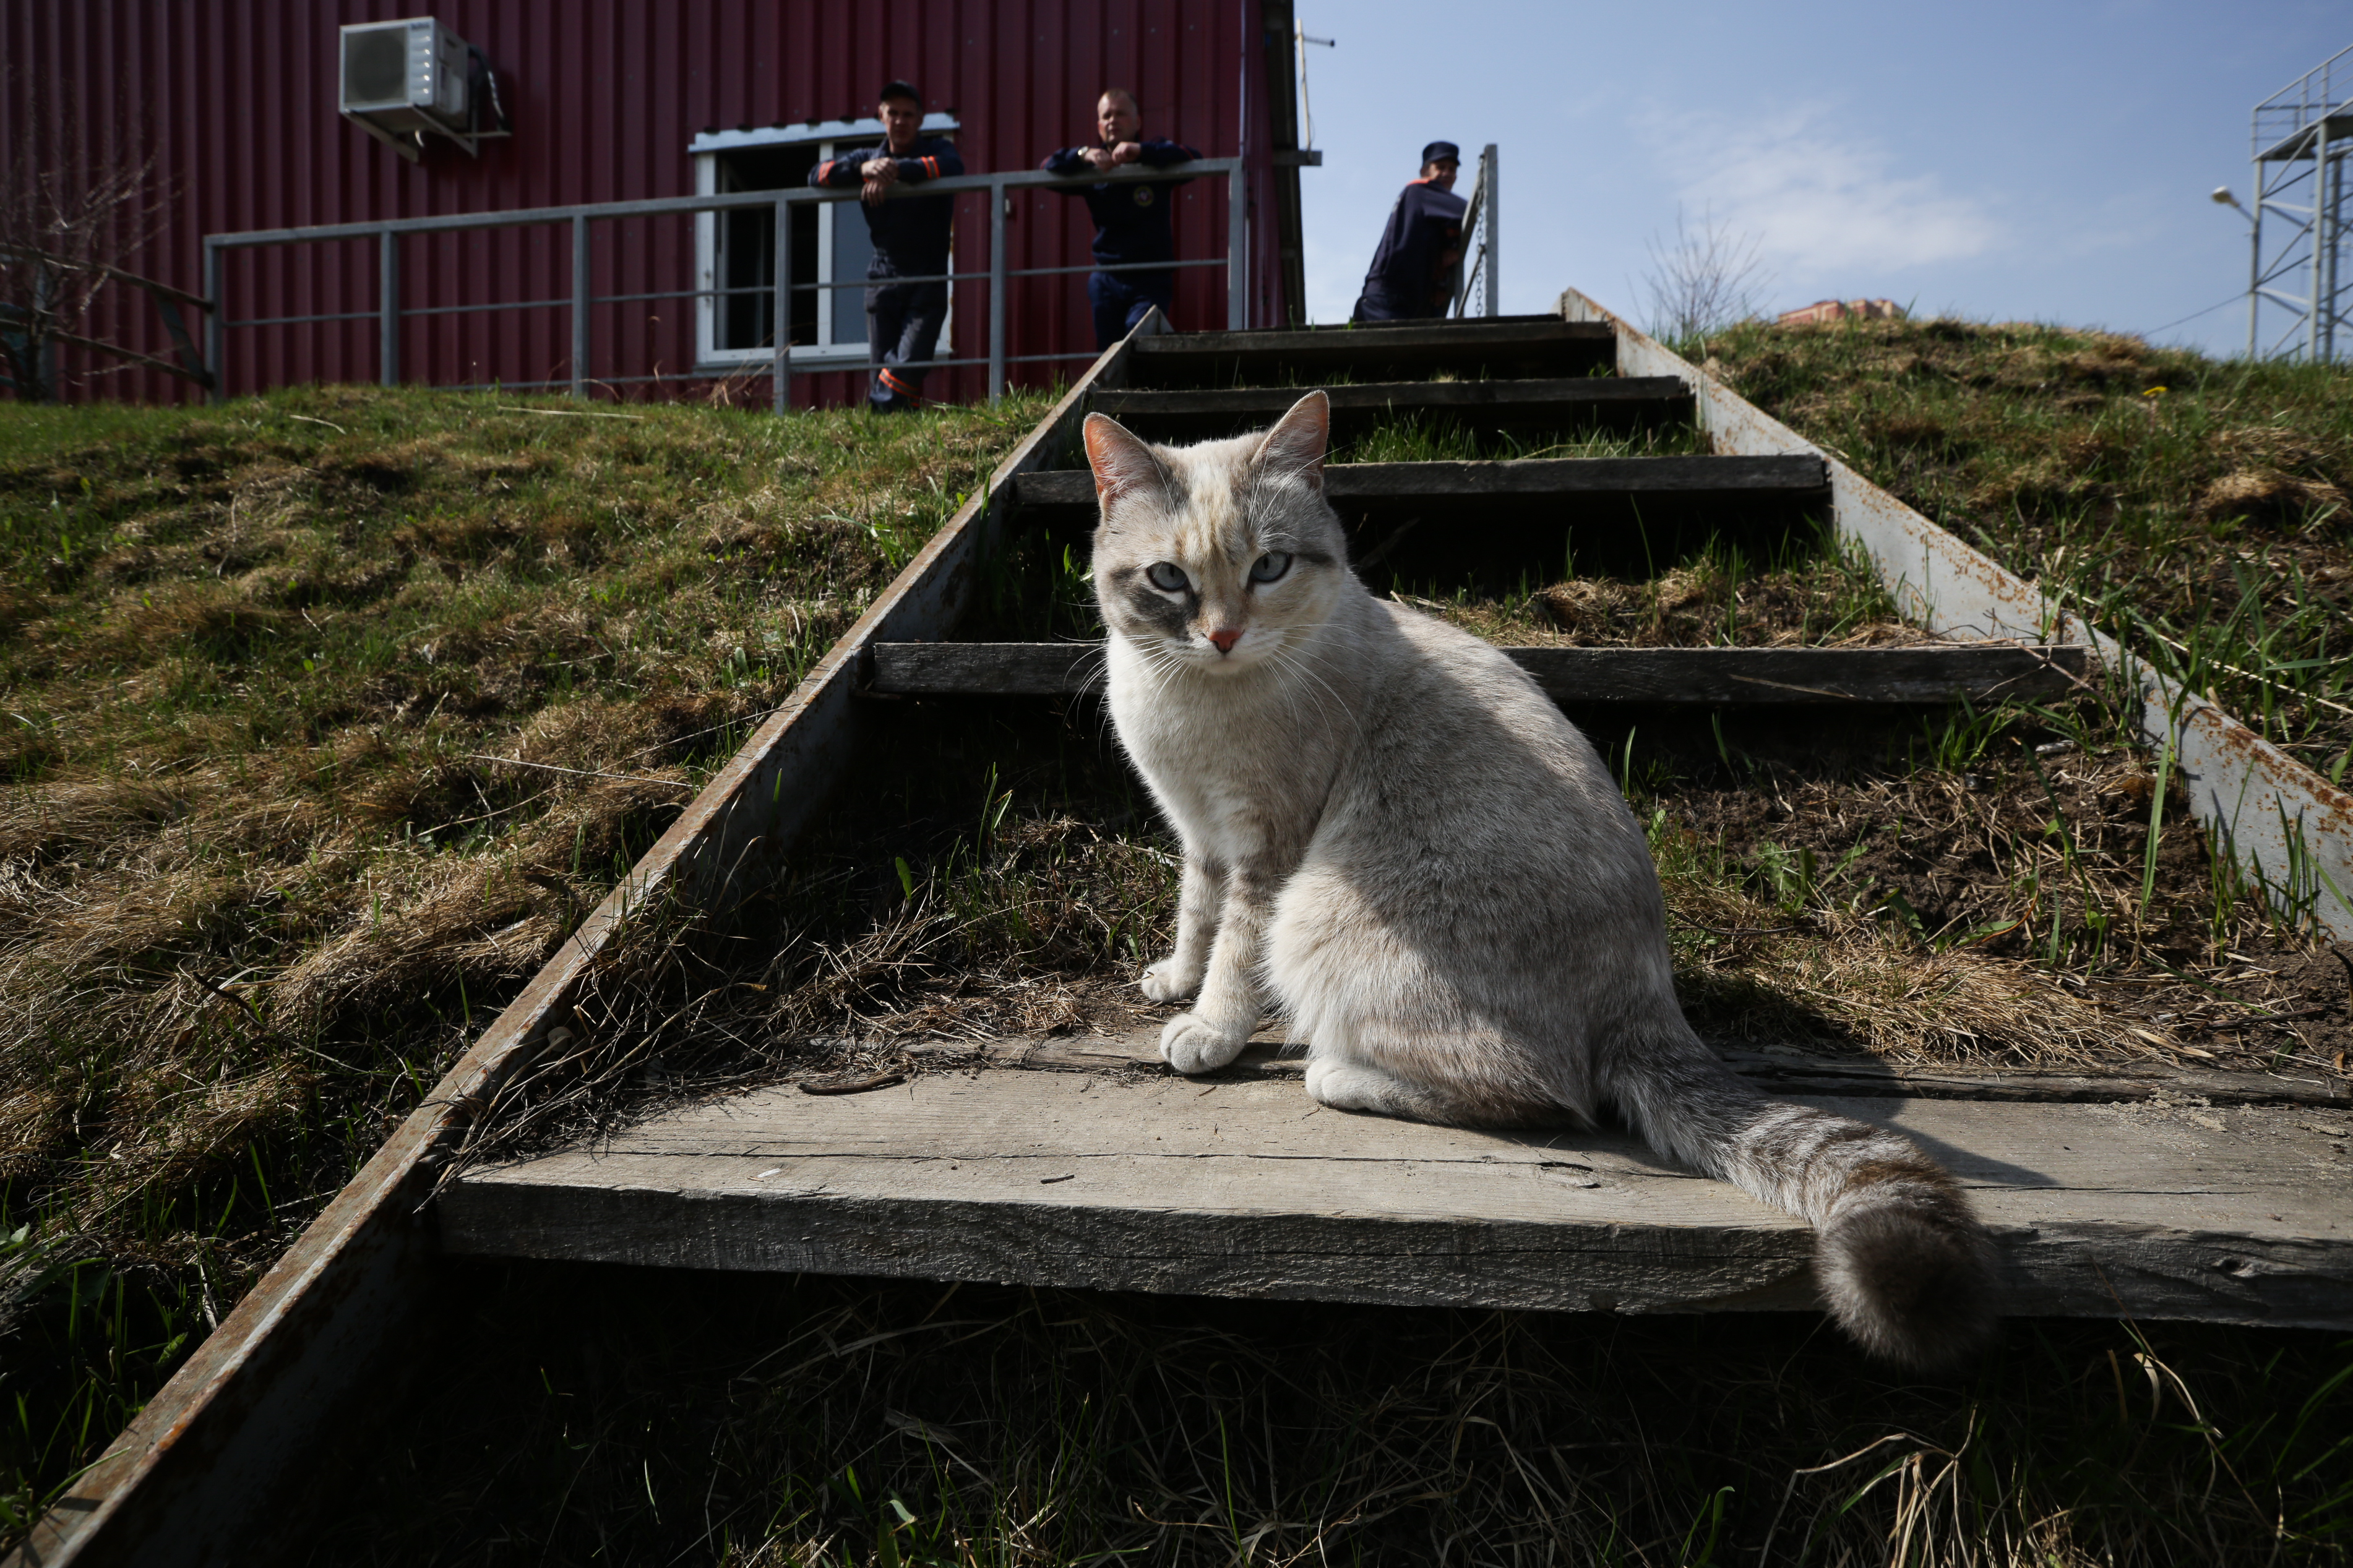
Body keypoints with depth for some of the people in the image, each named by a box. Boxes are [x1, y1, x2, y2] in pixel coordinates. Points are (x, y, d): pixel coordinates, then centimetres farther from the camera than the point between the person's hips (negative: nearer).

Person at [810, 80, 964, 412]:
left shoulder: (936, 149, 7)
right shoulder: (868, 157, 16)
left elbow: (953, 167, -19)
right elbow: (818, 175, 2)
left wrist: (895, 172, -27)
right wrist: (863, 168, -17)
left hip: (928, 279, -3)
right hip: (882, 279, 3)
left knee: (907, 367, -18)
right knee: (881, 368, -2)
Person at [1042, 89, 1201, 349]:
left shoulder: (1155, 162, 2)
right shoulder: (1092, 168, 9)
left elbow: (1191, 158, -16)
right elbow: (1048, 167, -1)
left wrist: (1141, 151, -28)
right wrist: (1083, 155, -20)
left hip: (1151, 281, -3)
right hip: (1106, 282, 3)